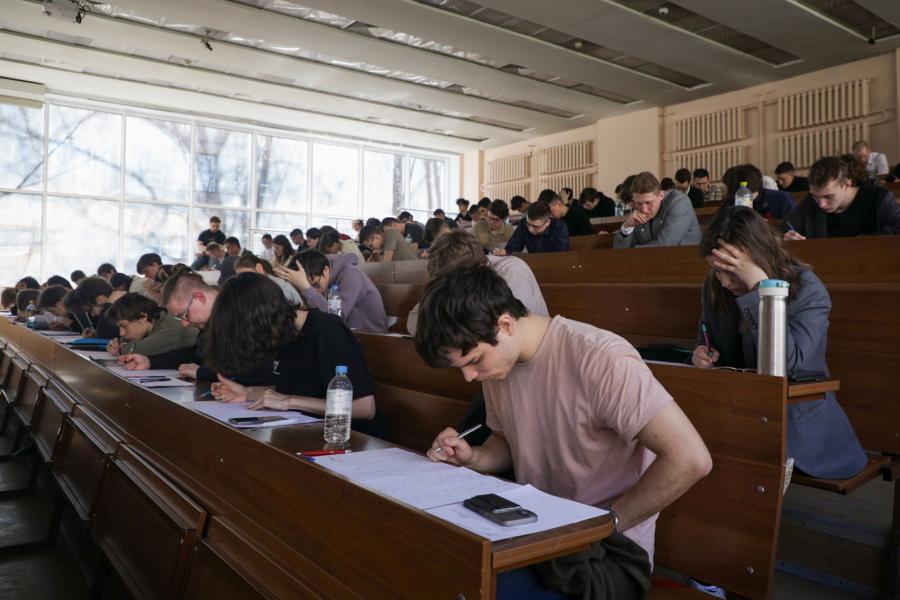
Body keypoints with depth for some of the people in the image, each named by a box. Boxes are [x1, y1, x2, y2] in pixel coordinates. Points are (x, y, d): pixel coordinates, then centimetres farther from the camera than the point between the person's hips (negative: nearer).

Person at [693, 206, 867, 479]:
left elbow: (790, 361, -24)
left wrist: (760, 287, -27)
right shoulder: (714, 286, 2)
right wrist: (704, 353, -8)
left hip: (797, 418, -5)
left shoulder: (807, 289, -11)